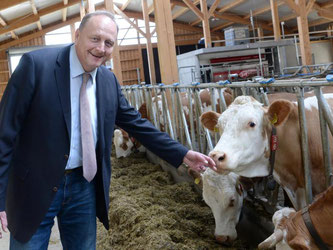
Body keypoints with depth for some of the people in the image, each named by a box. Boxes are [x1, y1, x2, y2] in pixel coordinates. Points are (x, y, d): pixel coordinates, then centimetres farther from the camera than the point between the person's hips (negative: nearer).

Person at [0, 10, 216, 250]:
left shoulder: (109, 80, 2)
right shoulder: (36, 64, -15)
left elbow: (136, 123, 11)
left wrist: (182, 154, 5)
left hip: (84, 185, 5)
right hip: (34, 187, -4)